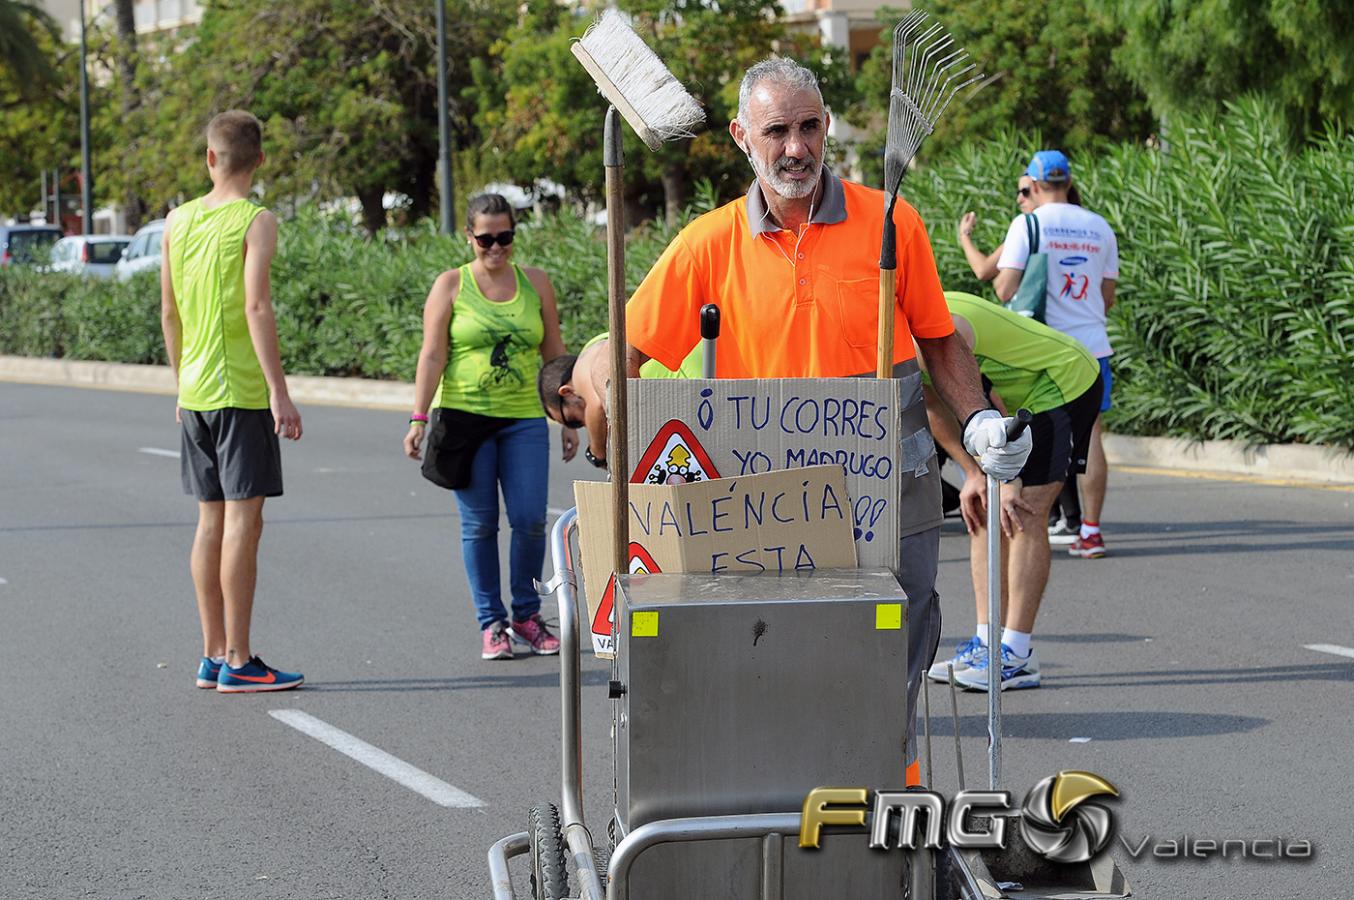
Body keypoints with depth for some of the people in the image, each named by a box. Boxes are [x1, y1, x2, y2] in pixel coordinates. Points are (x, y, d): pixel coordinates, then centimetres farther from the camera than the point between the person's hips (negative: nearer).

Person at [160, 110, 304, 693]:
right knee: (243, 520, -5)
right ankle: (238, 662, -5)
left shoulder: (177, 222, 9)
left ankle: (213, 655, 15)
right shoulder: (256, 221, -9)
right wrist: (279, 391, -17)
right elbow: (257, 307, -18)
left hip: (196, 394, 6)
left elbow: (170, 311, 14)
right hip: (242, 393, -6)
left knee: (212, 521, 12)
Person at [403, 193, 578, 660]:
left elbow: (554, 355, 14)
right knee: (479, 525, 1)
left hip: (525, 419, 2)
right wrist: (419, 417, -10)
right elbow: (432, 356, -2)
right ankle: (491, 622, 9)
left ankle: (526, 615, 11)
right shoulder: (450, 285, 3)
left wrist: (569, 419, 11)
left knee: (530, 519, -6)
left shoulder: (535, 283, 10)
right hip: (465, 416, -2)